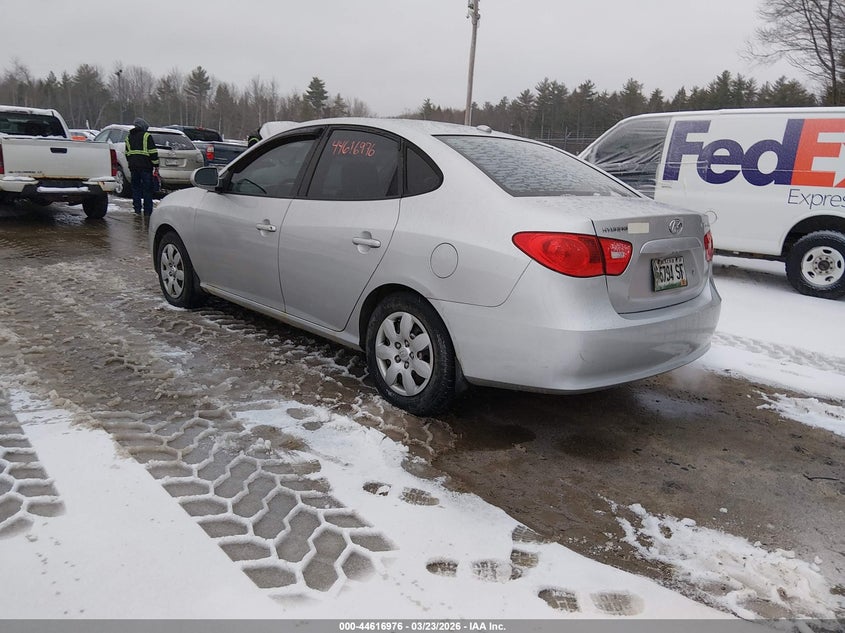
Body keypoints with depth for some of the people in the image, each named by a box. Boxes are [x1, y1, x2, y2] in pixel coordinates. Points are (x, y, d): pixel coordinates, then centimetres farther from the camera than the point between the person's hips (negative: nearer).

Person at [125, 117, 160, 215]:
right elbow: (153, 152, -9)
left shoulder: (129, 137, 17)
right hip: (146, 167, -6)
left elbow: (127, 153, 22)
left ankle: (137, 209, 10)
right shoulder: (147, 136, -4)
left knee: (136, 188, 11)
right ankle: (147, 211, -3)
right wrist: (156, 166, -6)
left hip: (133, 167, 6)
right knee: (147, 189, -2)